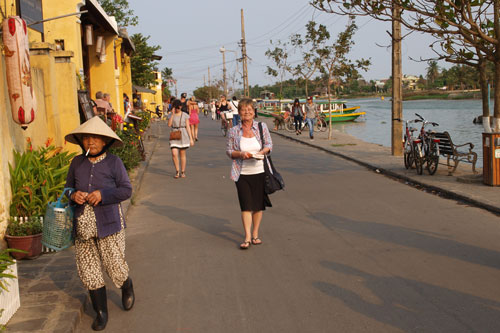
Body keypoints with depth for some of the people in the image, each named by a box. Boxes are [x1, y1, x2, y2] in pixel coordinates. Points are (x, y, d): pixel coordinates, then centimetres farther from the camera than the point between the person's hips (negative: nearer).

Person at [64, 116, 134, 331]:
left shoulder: (113, 162, -5)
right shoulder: (77, 163, 5)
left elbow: (126, 190, -5)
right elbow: (68, 188, 16)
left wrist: (102, 194, -18)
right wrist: (73, 195, -7)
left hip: (108, 223, -3)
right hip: (83, 225, 4)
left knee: (115, 265, 2)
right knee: (88, 270, 6)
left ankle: (127, 289, 38)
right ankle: (101, 312, 22)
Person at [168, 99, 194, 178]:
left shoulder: (185, 115, 2)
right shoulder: (171, 115, 5)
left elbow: (188, 127, 2)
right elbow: (169, 124, -11)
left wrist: (191, 138, -2)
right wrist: (173, 114, -12)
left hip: (183, 135, 0)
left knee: (182, 155, 6)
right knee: (174, 154, -13)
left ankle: (183, 172, 17)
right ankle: (177, 171, 2)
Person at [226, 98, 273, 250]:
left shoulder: (262, 127, 2)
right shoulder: (233, 131, 0)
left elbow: (269, 145, 4)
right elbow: (229, 151, 3)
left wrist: (262, 152, -17)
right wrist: (241, 154, -16)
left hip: (259, 172, 1)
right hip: (242, 173, -1)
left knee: (258, 204, 9)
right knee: (246, 205, -6)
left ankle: (255, 234, 24)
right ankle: (247, 238, -3)